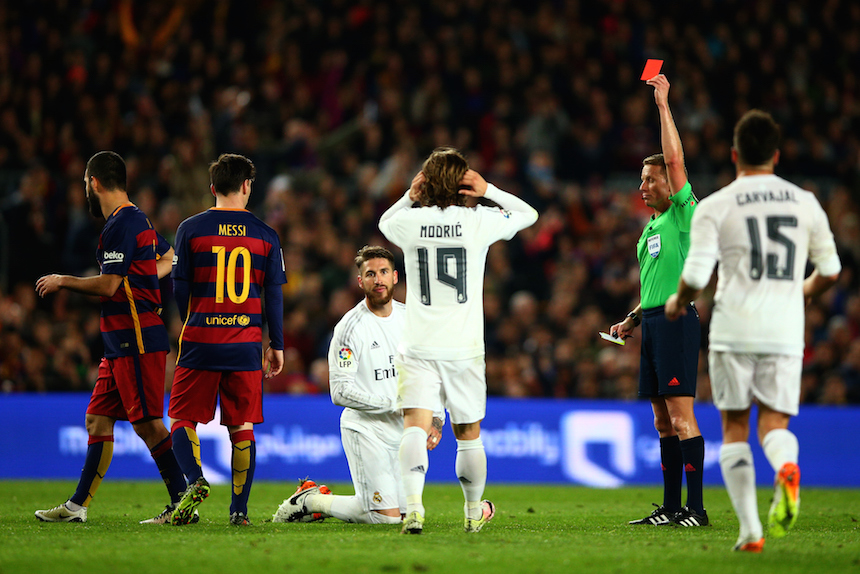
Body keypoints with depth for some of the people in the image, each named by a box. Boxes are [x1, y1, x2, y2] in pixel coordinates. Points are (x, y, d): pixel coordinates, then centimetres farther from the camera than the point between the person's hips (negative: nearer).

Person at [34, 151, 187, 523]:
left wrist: (62, 281, -6)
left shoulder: (120, 226, -15)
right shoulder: (139, 220, 16)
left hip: (136, 341, -10)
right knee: (98, 420, 11)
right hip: (122, 342, 10)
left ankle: (182, 503, -7)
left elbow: (107, 286, -19)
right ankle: (78, 506, 14)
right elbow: (168, 260, 31)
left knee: (147, 424, -9)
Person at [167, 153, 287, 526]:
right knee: (242, 427, 7)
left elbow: (179, 290, 2)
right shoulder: (265, 235, 3)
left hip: (200, 342, -1)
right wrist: (276, 346, 12)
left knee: (183, 419, 7)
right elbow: (274, 295, 4)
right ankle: (239, 510, 4)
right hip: (246, 346, 1)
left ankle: (195, 482, -17)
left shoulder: (191, 229, -1)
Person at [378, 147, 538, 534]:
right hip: (465, 349, 1)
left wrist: (408, 197, 9)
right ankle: (474, 511, 31)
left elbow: (384, 223, 25)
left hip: (418, 349, -1)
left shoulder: (410, 222, -1)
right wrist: (489, 191, 5)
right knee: (468, 435, 15)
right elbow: (529, 215, 16)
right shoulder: (479, 222, -3)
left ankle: (413, 504, -34)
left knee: (415, 427, -12)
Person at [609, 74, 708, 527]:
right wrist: (631, 320, 17)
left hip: (676, 319, -9)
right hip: (652, 321, 9)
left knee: (682, 417, -12)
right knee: (663, 421, 9)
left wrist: (663, 104, -12)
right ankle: (670, 507, 11)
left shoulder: (684, 214, -3)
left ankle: (695, 507, -12)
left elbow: (675, 159, -15)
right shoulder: (651, 226, 21)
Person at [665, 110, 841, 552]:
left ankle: (750, 529, 2)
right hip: (786, 332, 2)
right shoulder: (805, 203, 8)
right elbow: (830, 270, 14)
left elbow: (696, 274, -8)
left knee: (734, 429, 9)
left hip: (734, 330, -2)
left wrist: (677, 302, 14)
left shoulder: (714, 207, -2)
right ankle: (786, 468, -30)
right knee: (774, 423, 6)